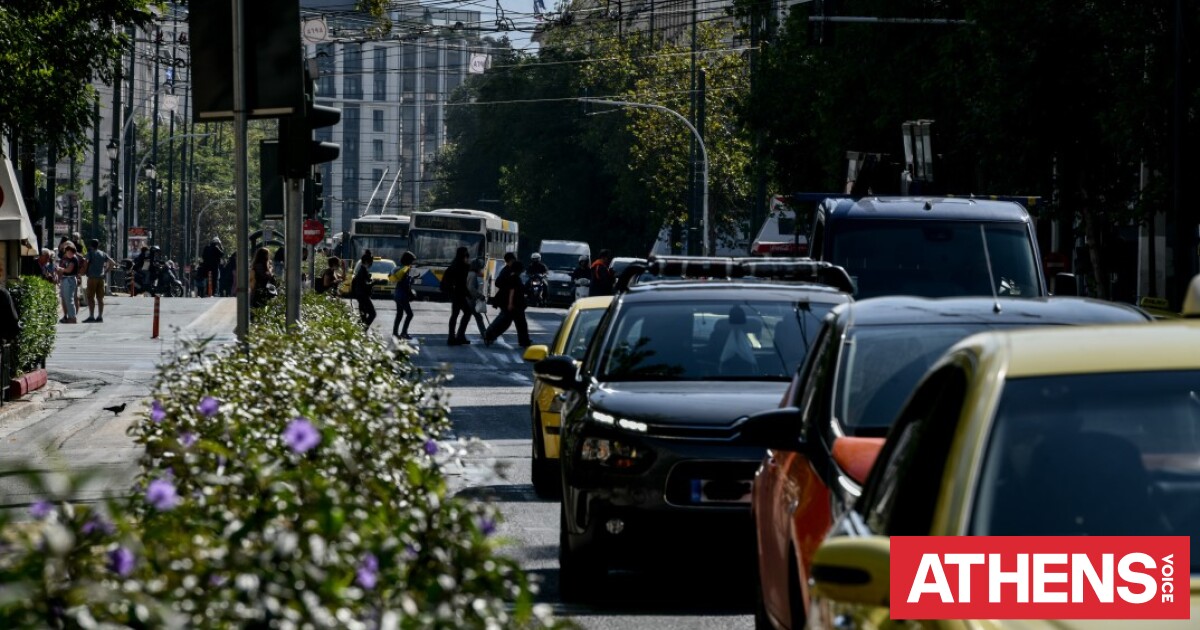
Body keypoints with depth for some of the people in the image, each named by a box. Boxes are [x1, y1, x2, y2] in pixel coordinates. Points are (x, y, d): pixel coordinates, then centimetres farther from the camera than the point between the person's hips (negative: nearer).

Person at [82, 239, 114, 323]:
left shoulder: (90, 253, -5)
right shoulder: (103, 254, 11)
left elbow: (86, 262, -19)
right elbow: (112, 263, 10)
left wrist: (84, 271, -4)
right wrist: (106, 272, 12)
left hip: (92, 278, -5)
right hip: (101, 277, 5)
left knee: (90, 297, -3)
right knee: (100, 298, 7)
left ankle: (91, 316, -8)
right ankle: (100, 316, 7)